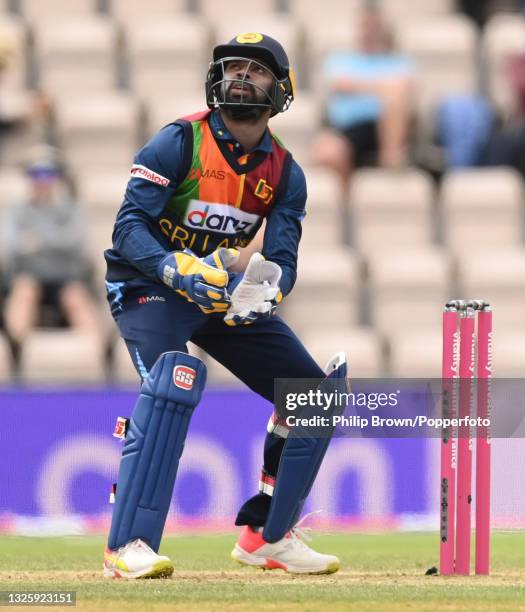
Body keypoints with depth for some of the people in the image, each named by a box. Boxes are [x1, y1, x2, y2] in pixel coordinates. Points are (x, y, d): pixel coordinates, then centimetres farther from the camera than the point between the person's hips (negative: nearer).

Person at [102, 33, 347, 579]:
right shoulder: (180, 141, -14)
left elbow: (282, 257, -7)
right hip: (149, 286, -6)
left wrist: (264, 294, -31)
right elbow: (129, 227, -21)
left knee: (314, 392, 1)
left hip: (224, 291, 6)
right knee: (174, 378, -35)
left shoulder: (285, 173, 1)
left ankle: (267, 535, 16)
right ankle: (128, 545, -38)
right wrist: (180, 270, -39)